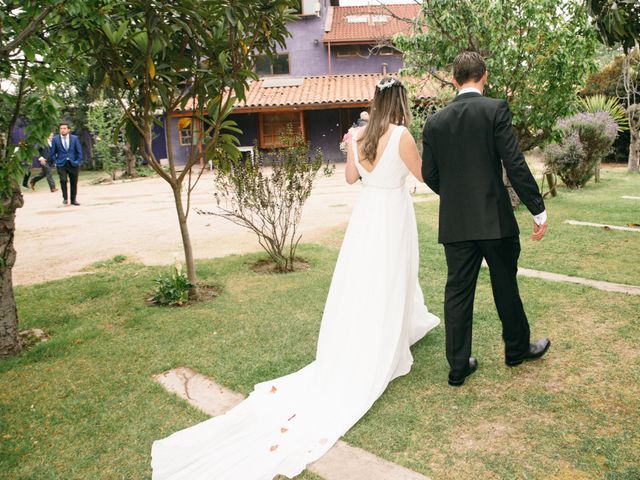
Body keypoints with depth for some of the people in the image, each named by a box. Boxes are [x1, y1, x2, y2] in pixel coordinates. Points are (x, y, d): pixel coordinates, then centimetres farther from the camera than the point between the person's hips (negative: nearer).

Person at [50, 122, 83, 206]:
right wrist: (55, 162, 0)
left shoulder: (74, 138, 3)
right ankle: (65, 198, -1)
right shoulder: (55, 139, 3)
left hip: (73, 163, 1)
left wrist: (78, 162, -1)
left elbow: (79, 151, 6)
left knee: (74, 182, 6)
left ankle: (73, 200, 18)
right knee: (63, 180, -17)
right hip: (61, 164, -1)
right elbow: (53, 152, 8)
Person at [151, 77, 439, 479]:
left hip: (366, 215, 5)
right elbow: (424, 175, -3)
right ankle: (379, 359, 17)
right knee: (388, 288, 6)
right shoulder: (402, 135, -15)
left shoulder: (358, 136, 1)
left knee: (357, 288, 12)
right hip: (393, 217, -5)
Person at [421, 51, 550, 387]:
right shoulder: (495, 109, -8)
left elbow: (429, 175, 6)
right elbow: (515, 164, -13)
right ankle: (517, 349, 35)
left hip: (455, 223, 3)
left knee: (457, 292, 8)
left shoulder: (434, 122, 3)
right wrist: (538, 209, -6)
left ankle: (458, 366, 16)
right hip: (495, 218, -2)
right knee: (505, 287, 15)